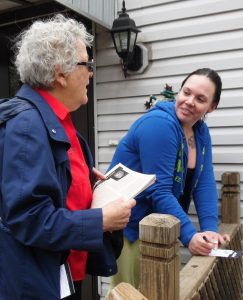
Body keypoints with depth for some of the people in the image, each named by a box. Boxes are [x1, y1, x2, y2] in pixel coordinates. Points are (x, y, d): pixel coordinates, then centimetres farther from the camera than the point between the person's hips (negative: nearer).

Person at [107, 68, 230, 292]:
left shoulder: (201, 131, 3)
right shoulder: (159, 124, -22)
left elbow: (205, 183, -1)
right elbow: (159, 191, -26)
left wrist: (210, 229, -11)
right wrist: (189, 236, -28)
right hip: (129, 225, -8)